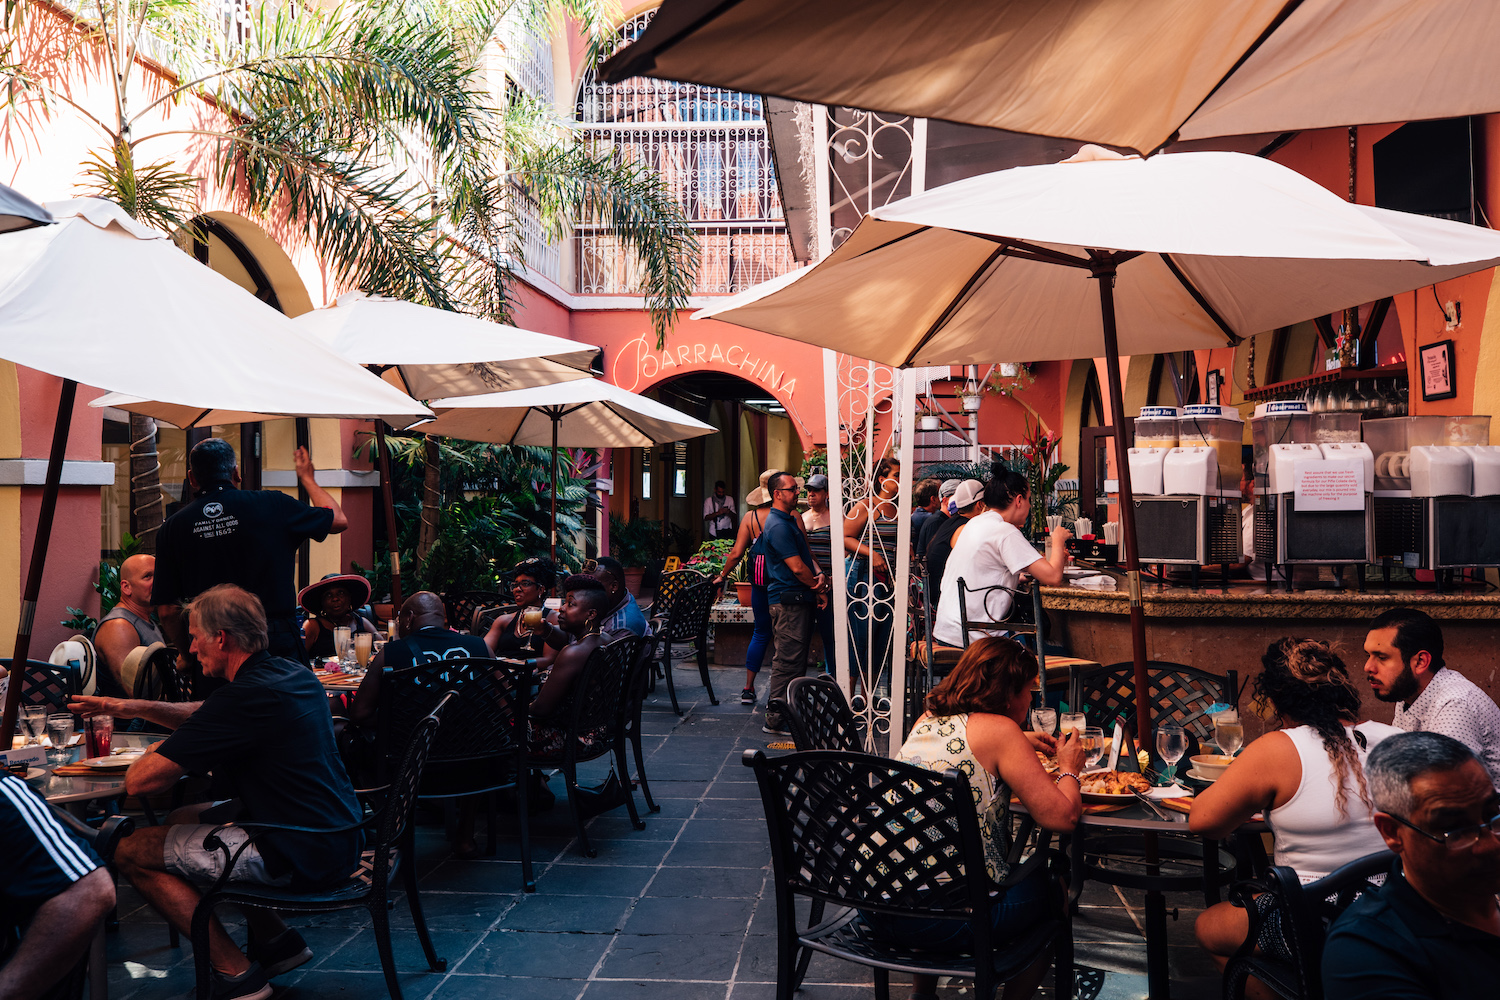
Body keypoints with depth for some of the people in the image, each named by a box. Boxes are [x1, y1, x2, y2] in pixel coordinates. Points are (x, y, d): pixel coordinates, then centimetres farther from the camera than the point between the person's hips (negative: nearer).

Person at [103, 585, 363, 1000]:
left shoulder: (244, 697, -22)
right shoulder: (294, 674, 8)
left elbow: (140, 782, -19)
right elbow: (203, 716, 26)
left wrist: (158, 753, 4)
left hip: (300, 857, -9)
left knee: (132, 852, 1)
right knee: (182, 819, 26)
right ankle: (276, 939, 22)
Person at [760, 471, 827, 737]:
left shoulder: (790, 520, 19)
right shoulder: (778, 525, -15)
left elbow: (806, 553, 18)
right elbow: (797, 567, -18)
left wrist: (820, 575, -2)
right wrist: (819, 589, -4)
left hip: (797, 600, 11)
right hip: (788, 601, -11)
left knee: (796, 660, 14)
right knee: (787, 661, -8)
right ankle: (775, 720, -3)